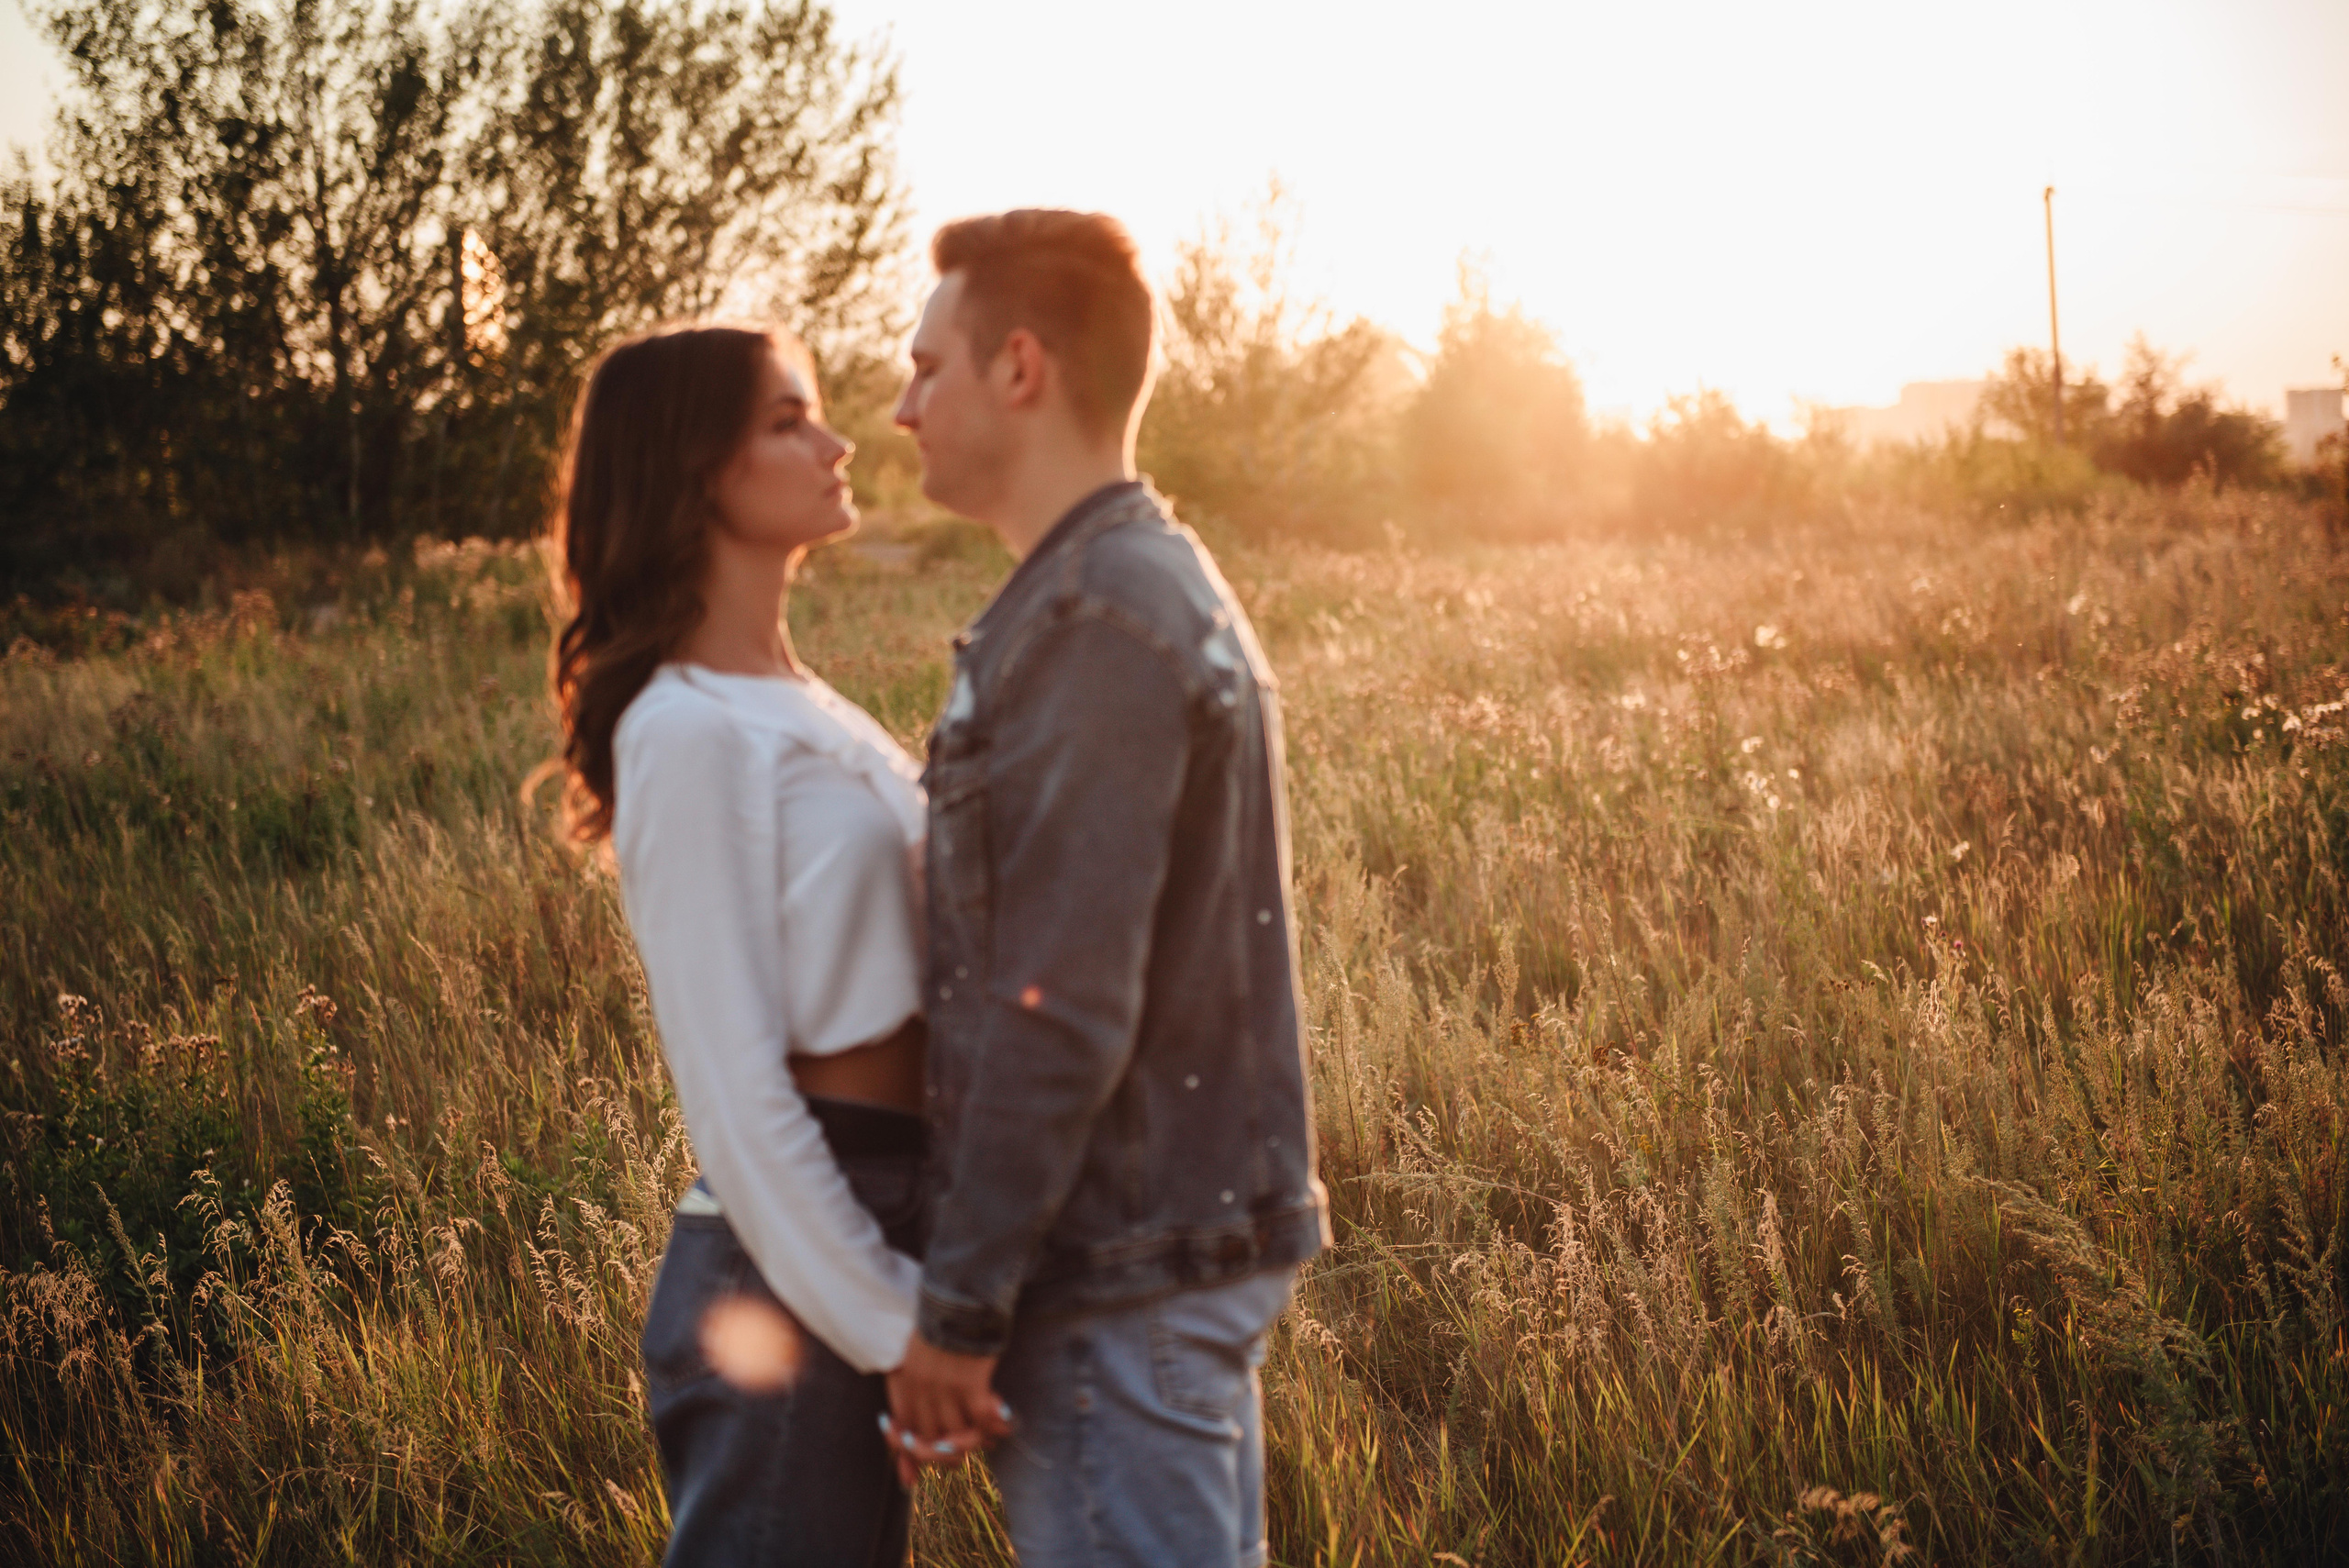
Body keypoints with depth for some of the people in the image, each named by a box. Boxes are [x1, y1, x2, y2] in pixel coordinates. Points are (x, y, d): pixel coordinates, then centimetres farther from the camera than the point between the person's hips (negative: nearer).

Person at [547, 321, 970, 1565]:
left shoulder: (793, 702, 11)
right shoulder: (692, 732, -16)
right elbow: (733, 1088, -18)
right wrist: (893, 1321, -17)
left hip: (864, 1236, 9)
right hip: (781, 1277, -9)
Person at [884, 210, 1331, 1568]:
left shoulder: (1097, 622, -18)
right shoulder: (1169, 588, 15)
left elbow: (1062, 1010, -22)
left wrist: (960, 1309, -17)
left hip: (1121, 1280, -10)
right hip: (1191, 1236, 10)